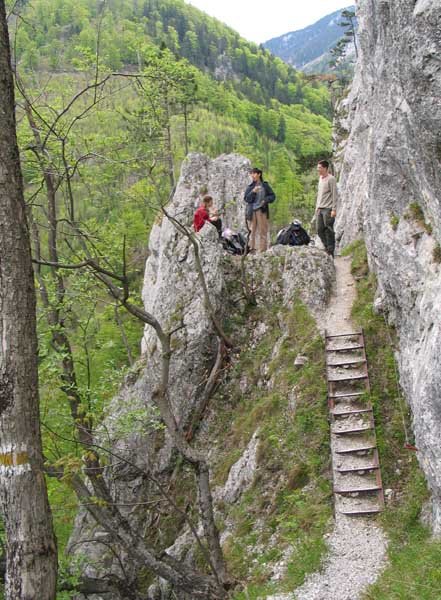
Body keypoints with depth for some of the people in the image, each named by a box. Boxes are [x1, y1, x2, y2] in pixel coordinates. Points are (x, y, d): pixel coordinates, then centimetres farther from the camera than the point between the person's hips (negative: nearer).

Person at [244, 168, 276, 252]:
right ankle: (251, 249, 0)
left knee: (263, 231, -2)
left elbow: (273, 196, 7)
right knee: (252, 231, -3)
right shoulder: (250, 187, 10)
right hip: (251, 211, 1)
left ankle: (263, 250, 1)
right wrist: (253, 192, -13)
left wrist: (266, 200, -10)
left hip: (262, 211, -1)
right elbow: (246, 199, 2)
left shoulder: (265, 185, 7)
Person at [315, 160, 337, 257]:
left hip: (328, 209, -8)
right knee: (320, 230, 7)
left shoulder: (331, 179, -9)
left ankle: (330, 251, 0)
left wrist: (334, 209, -16)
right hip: (320, 209, 8)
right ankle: (327, 248, 19)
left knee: (328, 231, -5)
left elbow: (334, 195, -12)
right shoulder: (320, 178, 16)